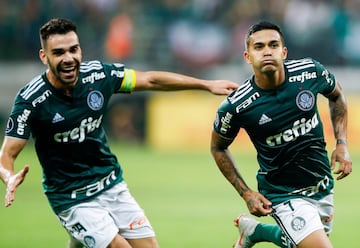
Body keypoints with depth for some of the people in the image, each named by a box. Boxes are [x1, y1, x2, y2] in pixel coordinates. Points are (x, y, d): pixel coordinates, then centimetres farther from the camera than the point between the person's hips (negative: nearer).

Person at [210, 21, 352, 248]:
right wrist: (246, 193, -7)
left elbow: (336, 95, 10)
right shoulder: (236, 106, -21)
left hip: (323, 185, 5)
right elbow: (218, 147, -1)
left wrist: (342, 144, 0)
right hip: (283, 194, -5)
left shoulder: (310, 71, -13)